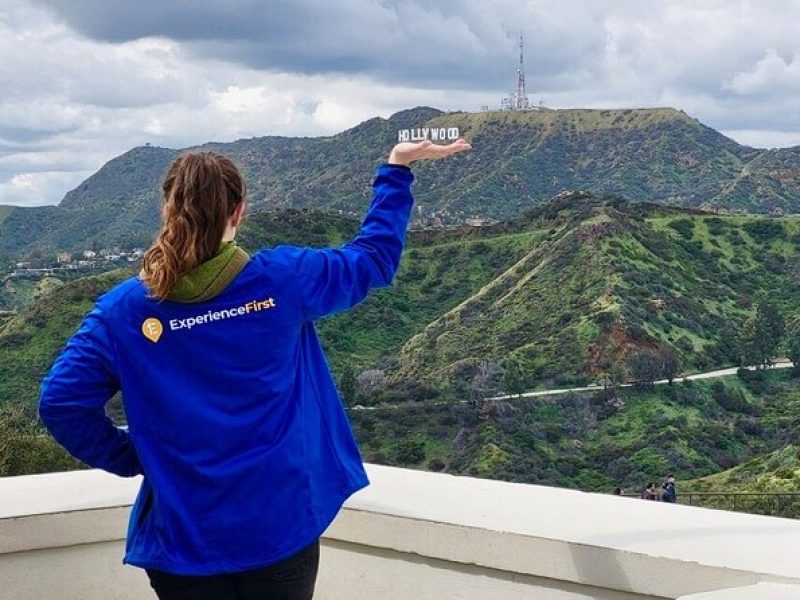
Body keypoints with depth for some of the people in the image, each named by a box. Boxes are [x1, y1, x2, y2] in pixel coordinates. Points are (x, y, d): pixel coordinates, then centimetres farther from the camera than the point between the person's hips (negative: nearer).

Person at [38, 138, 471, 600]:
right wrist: (397, 168, 16)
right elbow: (374, 259, 6)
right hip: (282, 524, 0)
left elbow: (62, 402, -11)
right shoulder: (281, 278, -9)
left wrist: (132, 457, 2)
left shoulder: (123, 310, -8)